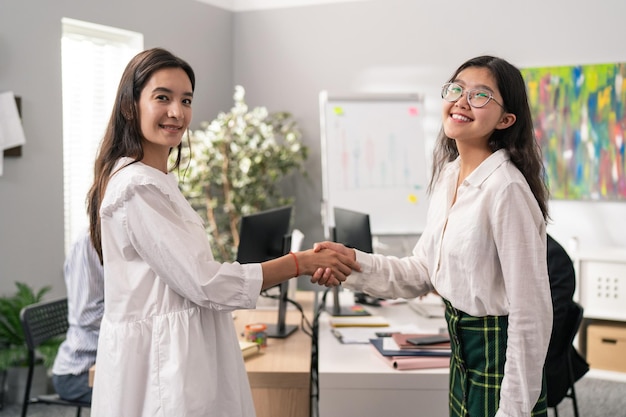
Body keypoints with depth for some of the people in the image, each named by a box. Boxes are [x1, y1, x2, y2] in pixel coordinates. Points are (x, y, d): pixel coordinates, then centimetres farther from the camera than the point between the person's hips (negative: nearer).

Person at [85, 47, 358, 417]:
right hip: (161, 366, -9)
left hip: (182, 354, 9)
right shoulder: (138, 188, -18)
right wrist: (300, 263, -11)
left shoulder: (158, 181, 13)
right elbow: (203, 282, -19)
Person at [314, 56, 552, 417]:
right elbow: (422, 272, 7)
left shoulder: (505, 188, -23)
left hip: (500, 354, -8)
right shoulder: (448, 174, 2)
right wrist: (354, 262, -8)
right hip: (463, 350, 8)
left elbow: (531, 311, -21)